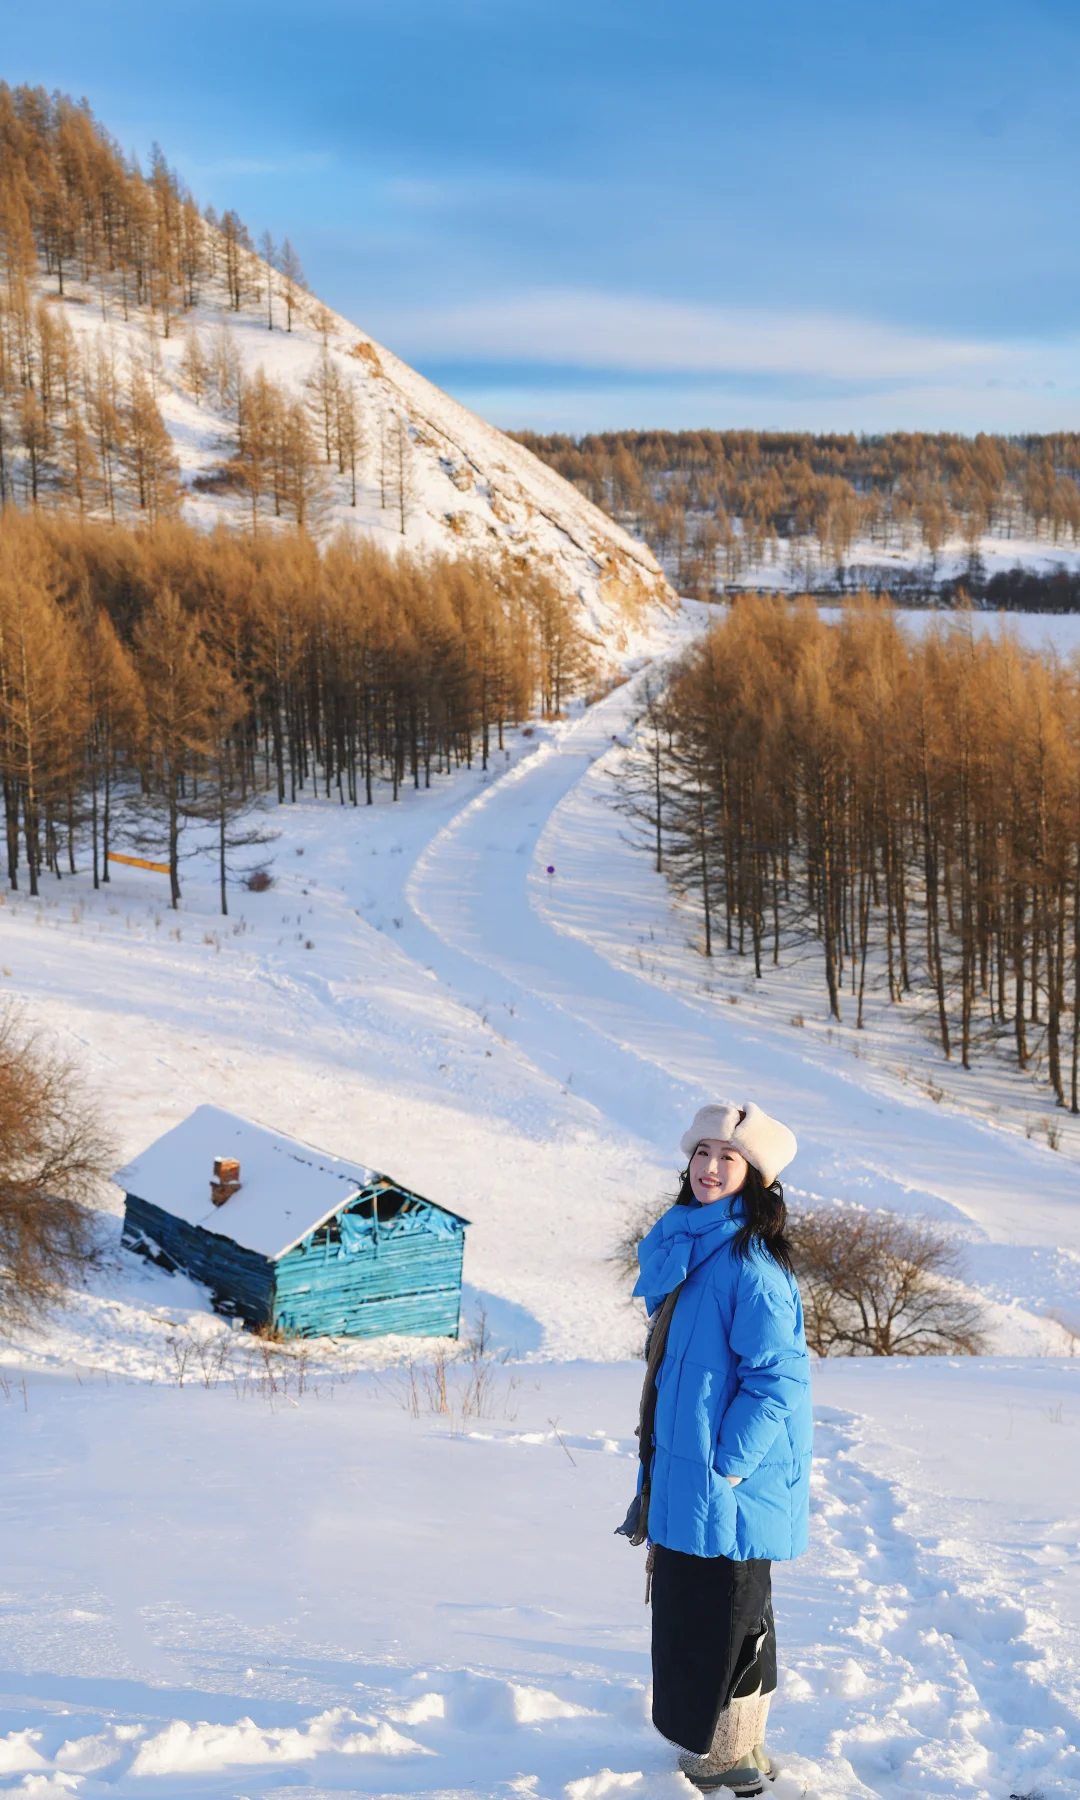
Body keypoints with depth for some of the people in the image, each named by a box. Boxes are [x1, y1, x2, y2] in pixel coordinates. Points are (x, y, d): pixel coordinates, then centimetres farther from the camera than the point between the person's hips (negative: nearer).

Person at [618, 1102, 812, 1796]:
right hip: (685, 1474, 9)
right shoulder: (684, 1248, 11)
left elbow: (778, 1378, -20)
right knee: (692, 1612, 17)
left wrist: (722, 1467, -20)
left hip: (730, 1484, -9)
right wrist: (662, 1469, 18)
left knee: (725, 1621, 2)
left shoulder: (750, 1263, -17)